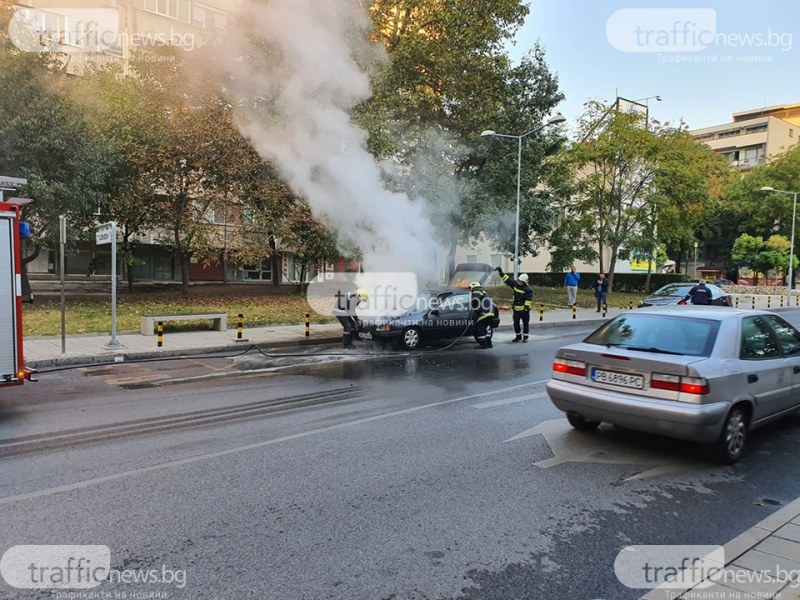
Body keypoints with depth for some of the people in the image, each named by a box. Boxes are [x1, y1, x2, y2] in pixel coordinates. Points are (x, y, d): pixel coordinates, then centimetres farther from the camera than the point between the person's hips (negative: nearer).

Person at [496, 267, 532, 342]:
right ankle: (518, 336, 21)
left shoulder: (527, 289, -16)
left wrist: (526, 308, -23)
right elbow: (507, 279, 7)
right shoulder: (515, 284, 2)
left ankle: (525, 337, 14)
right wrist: (501, 272, 4)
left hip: (524, 309, -6)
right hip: (516, 308, 6)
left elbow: (529, 300, -18)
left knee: (525, 323, 4)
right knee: (516, 323, 9)